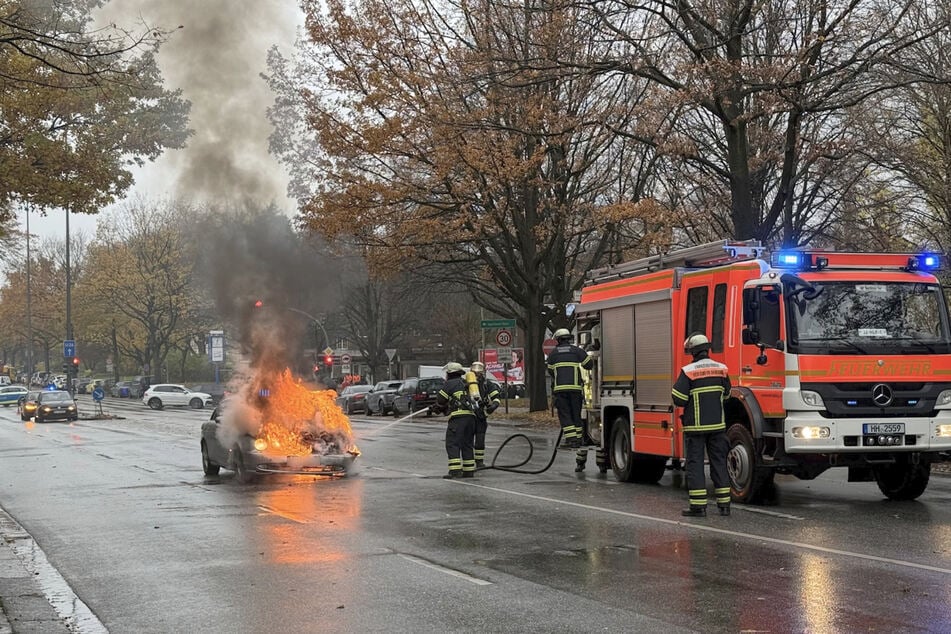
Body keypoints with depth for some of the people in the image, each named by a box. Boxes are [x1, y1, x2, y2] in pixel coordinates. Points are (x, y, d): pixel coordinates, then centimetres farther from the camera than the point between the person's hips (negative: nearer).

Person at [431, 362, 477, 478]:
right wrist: (441, 409, 29)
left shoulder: (450, 384, 1)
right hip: (471, 416, 8)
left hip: (458, 416, -8)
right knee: (466, 444, 14)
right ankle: (469, 470, 12)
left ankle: (455, 470, -16)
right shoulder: (466, 384, 25)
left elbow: (440, 400, 5)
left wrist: (437, 408, 27)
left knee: (452, 444, -7)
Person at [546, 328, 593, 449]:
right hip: (575, 387, 1)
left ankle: (571, 439, -13)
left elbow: (550, 371, 15)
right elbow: (589, 364, 10)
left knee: (564, 415, -1)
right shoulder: (576, 350, 7)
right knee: (576, 414, 9)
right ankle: (577, 440, 9)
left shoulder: (553, 353, 9)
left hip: (559, 387, -1)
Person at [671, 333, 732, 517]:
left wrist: (676, 386, 7)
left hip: (695, 426, -4)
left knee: (695, 463, 1)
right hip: (717, 425, 4)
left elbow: (679, 400, -13)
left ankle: (698, 505, -2)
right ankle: (724, 503, 11)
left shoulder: (688, 371, -11)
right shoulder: (721, 369, 3)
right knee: (719, 462, 11)